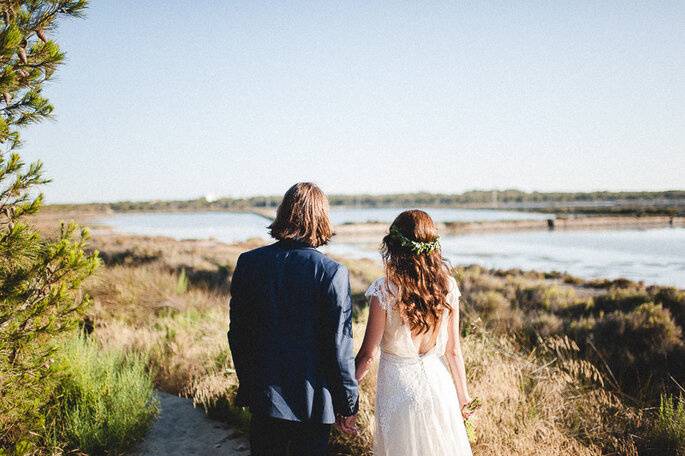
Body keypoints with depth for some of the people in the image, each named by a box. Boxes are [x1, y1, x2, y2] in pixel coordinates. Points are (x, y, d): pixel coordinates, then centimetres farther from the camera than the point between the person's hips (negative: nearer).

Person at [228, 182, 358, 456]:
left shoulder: (248, 263, -5)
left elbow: (237, 333, 2)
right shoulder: (332, 273, -16)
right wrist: (348, 405, -1)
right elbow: (340, 348, -14)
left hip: (263, 395, 3)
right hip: (313, 401, -3)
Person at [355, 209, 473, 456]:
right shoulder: (447, 286, -7)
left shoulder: (385, 290, -17)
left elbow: (367, 354, -12)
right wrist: (463, 396, 13)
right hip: (438, 383, 3)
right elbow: (453, 351, 1)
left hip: (398, 386, -3)